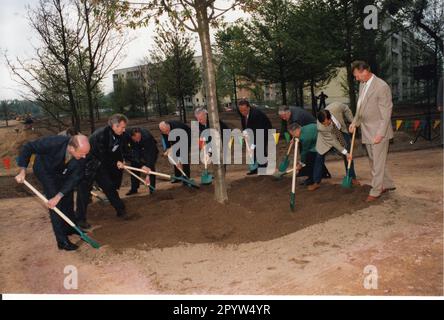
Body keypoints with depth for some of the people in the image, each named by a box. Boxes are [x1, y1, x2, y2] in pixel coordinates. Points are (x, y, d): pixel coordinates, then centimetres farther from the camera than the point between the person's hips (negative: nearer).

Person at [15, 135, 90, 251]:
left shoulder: (82, 155, -30)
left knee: (68, 198, 11)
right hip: (45, 170, -4)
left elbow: (75, 177, -24)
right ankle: (62, 241, -6)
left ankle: (71, 227, 33)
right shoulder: (53, 143, -41)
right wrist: (23, 171, -27)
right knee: (56, 205, -11)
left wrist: (58, 197, -28)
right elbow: (28, 148, -25)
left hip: (63, 171, 4)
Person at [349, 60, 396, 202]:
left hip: (378, 132, -8)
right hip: (367, 131, 8)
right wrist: (355, 122, 6)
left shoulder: (382, 86, -17)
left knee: (378, 162, 2)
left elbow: (386, 112, -17)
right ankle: (388, 184, 32)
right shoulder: (362, 84, 8)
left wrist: (380, 133, -20)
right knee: (374, 161, 17)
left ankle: (376, 191, 14)